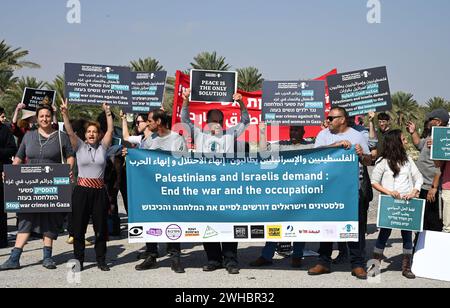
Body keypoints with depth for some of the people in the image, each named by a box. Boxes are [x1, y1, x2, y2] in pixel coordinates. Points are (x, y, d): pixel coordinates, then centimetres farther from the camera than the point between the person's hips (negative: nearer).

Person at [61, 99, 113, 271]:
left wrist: (108, 113, -6)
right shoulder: (80, 147, 5)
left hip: (99, 190, 1)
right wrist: (65, 114, -19)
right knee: (78, 226, 3)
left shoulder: (103, 147, 8)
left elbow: (110, 130, 0)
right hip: (82, 189, -1)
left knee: (101, 227, 6)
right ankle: (78, 260, 14)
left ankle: (101, 260, 16)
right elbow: (70, 132, -7)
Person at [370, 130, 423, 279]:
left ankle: (406, 267, 16)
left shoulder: (407, 159, 8)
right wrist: (389, 192, -15)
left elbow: (418, 177, 9)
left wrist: (414, 192, -8)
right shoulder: (383, 161, -4)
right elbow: (374, 182, -2)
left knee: (407, 234, 6)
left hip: (406, 203, 4)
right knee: (385, 233, 2)